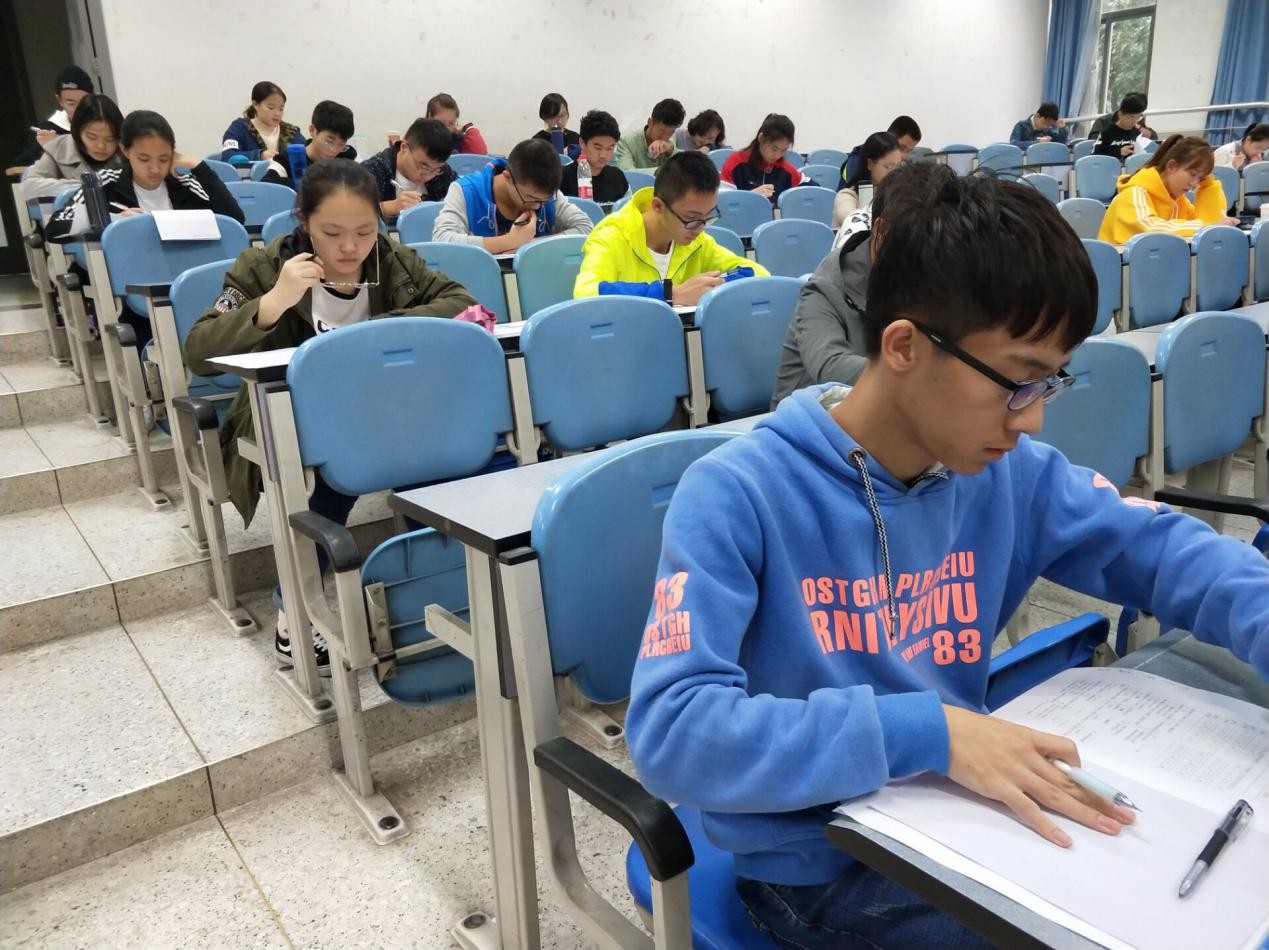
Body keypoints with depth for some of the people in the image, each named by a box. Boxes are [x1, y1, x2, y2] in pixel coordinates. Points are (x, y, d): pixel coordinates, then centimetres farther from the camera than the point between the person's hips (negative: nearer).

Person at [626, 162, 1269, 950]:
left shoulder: (1009, 473, -5)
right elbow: (669, 731, -30)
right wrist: (923, 731, -35)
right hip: (817, 861, -5)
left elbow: (1159, 546, 5)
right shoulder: (736, 495, -23)